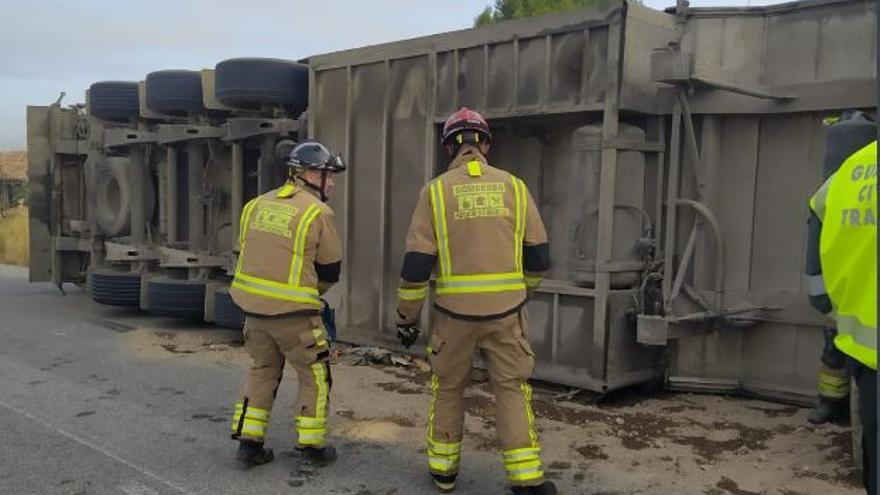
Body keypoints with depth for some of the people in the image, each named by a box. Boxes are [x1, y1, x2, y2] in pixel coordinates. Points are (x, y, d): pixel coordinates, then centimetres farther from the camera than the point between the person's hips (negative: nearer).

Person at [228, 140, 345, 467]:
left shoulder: (257, 205, 7)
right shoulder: (318, 213, -11)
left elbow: (247, 254, 13)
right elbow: (330, 269, -3)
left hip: (254, 306, 6)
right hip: (294, 313, -6)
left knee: (261, 371, 22)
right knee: (315, 377, 12)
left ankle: (249, 442, 23)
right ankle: (312, 446, 20)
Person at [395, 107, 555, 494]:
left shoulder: (435, 191, -4)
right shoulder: (514, 187, 2)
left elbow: (416, 264, -6)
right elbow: (538, 257, 6)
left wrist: (407, 317, 5)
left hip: (454, 313, -1)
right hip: (506, 312, 1)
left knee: (448, 389, 16)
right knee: (512, 389, 10)